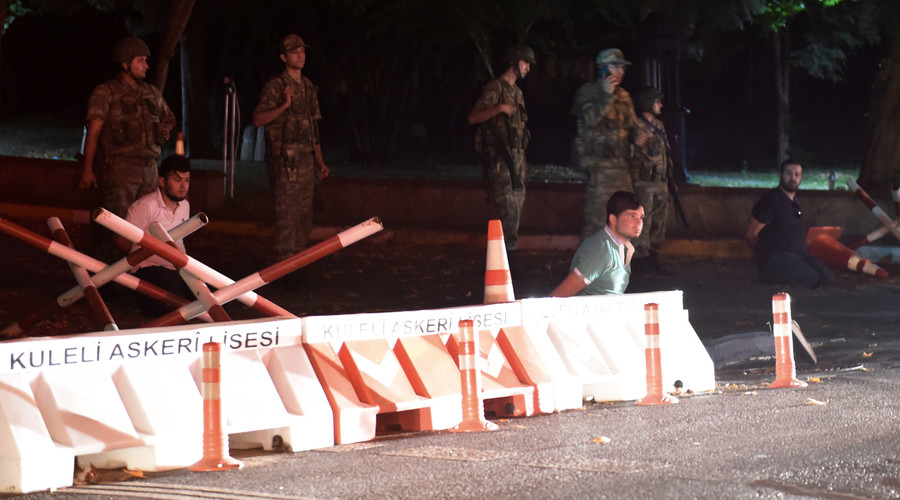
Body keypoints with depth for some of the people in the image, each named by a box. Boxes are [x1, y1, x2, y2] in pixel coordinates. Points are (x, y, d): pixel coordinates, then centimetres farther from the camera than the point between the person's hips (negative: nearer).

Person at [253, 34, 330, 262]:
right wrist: (284, 106, -28)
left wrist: (320, 161, 19)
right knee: (287, 213, -9)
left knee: (304, 214, 10)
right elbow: (258, 119, -15)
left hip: (306, 159, 7)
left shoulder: (309, 88, 17)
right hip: (285, 159, -7)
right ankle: (284, 260, -5)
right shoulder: (275, 86, -6)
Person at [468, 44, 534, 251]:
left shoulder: (516, 92, 21)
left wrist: (522, 160, 18)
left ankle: (512, 251, 12)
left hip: (515, 157, 9)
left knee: (517, 208, 8)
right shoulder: (495, 87, -6)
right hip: (499, 158, -9)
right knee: (508, 211, -14)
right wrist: (499, 108, -29)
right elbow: (473, 117, -15)